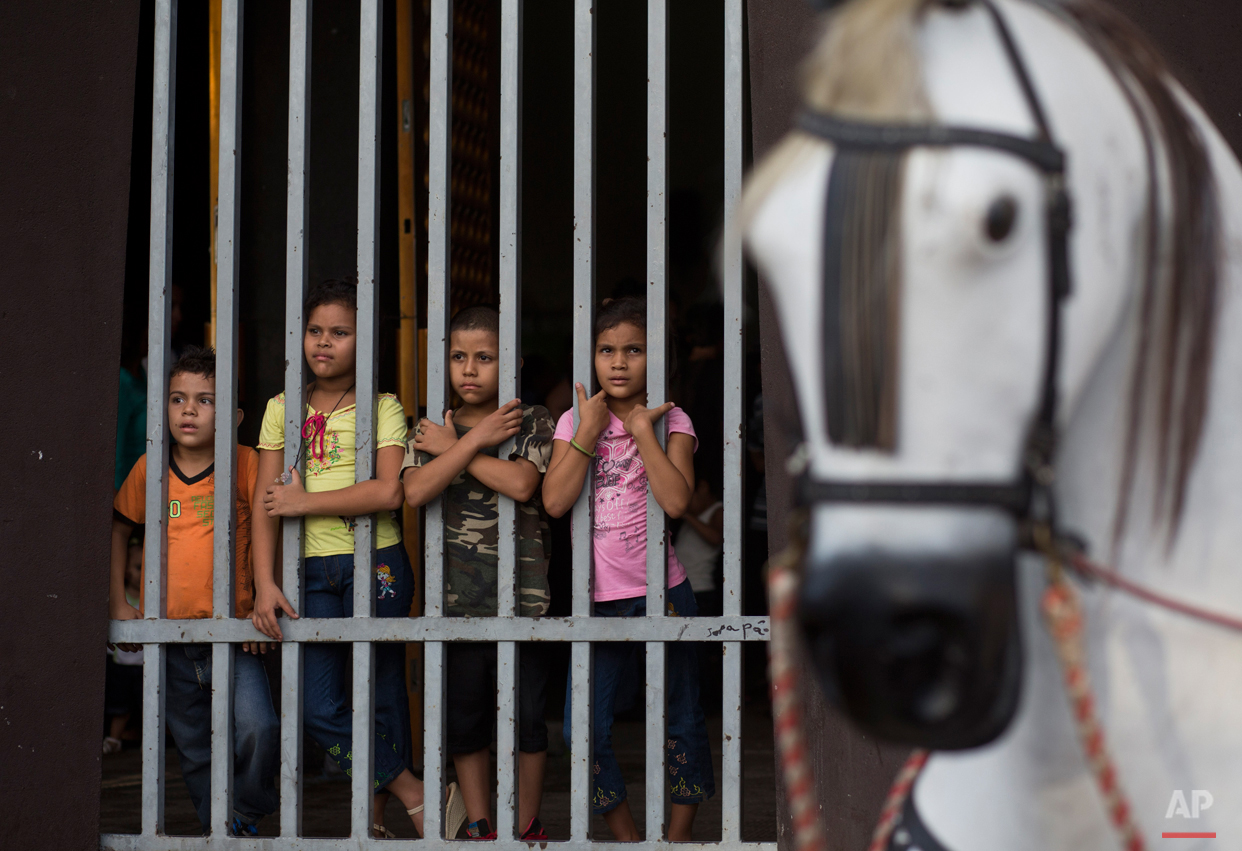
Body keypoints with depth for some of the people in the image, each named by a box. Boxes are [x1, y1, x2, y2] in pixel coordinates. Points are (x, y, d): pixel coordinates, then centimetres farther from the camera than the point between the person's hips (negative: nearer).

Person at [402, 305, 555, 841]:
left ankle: (527, 825, 16)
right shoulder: (431, 431, 6)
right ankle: (478, 826, 20)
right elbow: (415, 492, -12)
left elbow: (521, 484, -17)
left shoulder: (531, 422, 1)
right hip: (456, 594, 2)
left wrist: (452, 448, -10)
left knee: (525, 713, 3)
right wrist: (476, 439, -15)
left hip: (521, 592, -2)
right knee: (464, 715, 9)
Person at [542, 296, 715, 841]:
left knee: (681, 721, 7)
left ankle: (679, 835, 21)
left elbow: (676, 501, -18)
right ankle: (625, 837, 15)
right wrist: (589, 431, -12)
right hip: (600, 598, 2)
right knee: (584, 728, -1)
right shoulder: (575, 422, 4)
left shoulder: (670, 421, -1)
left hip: (662, 593, -2)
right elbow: (555, 501, -10)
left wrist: (642, 430, -15)